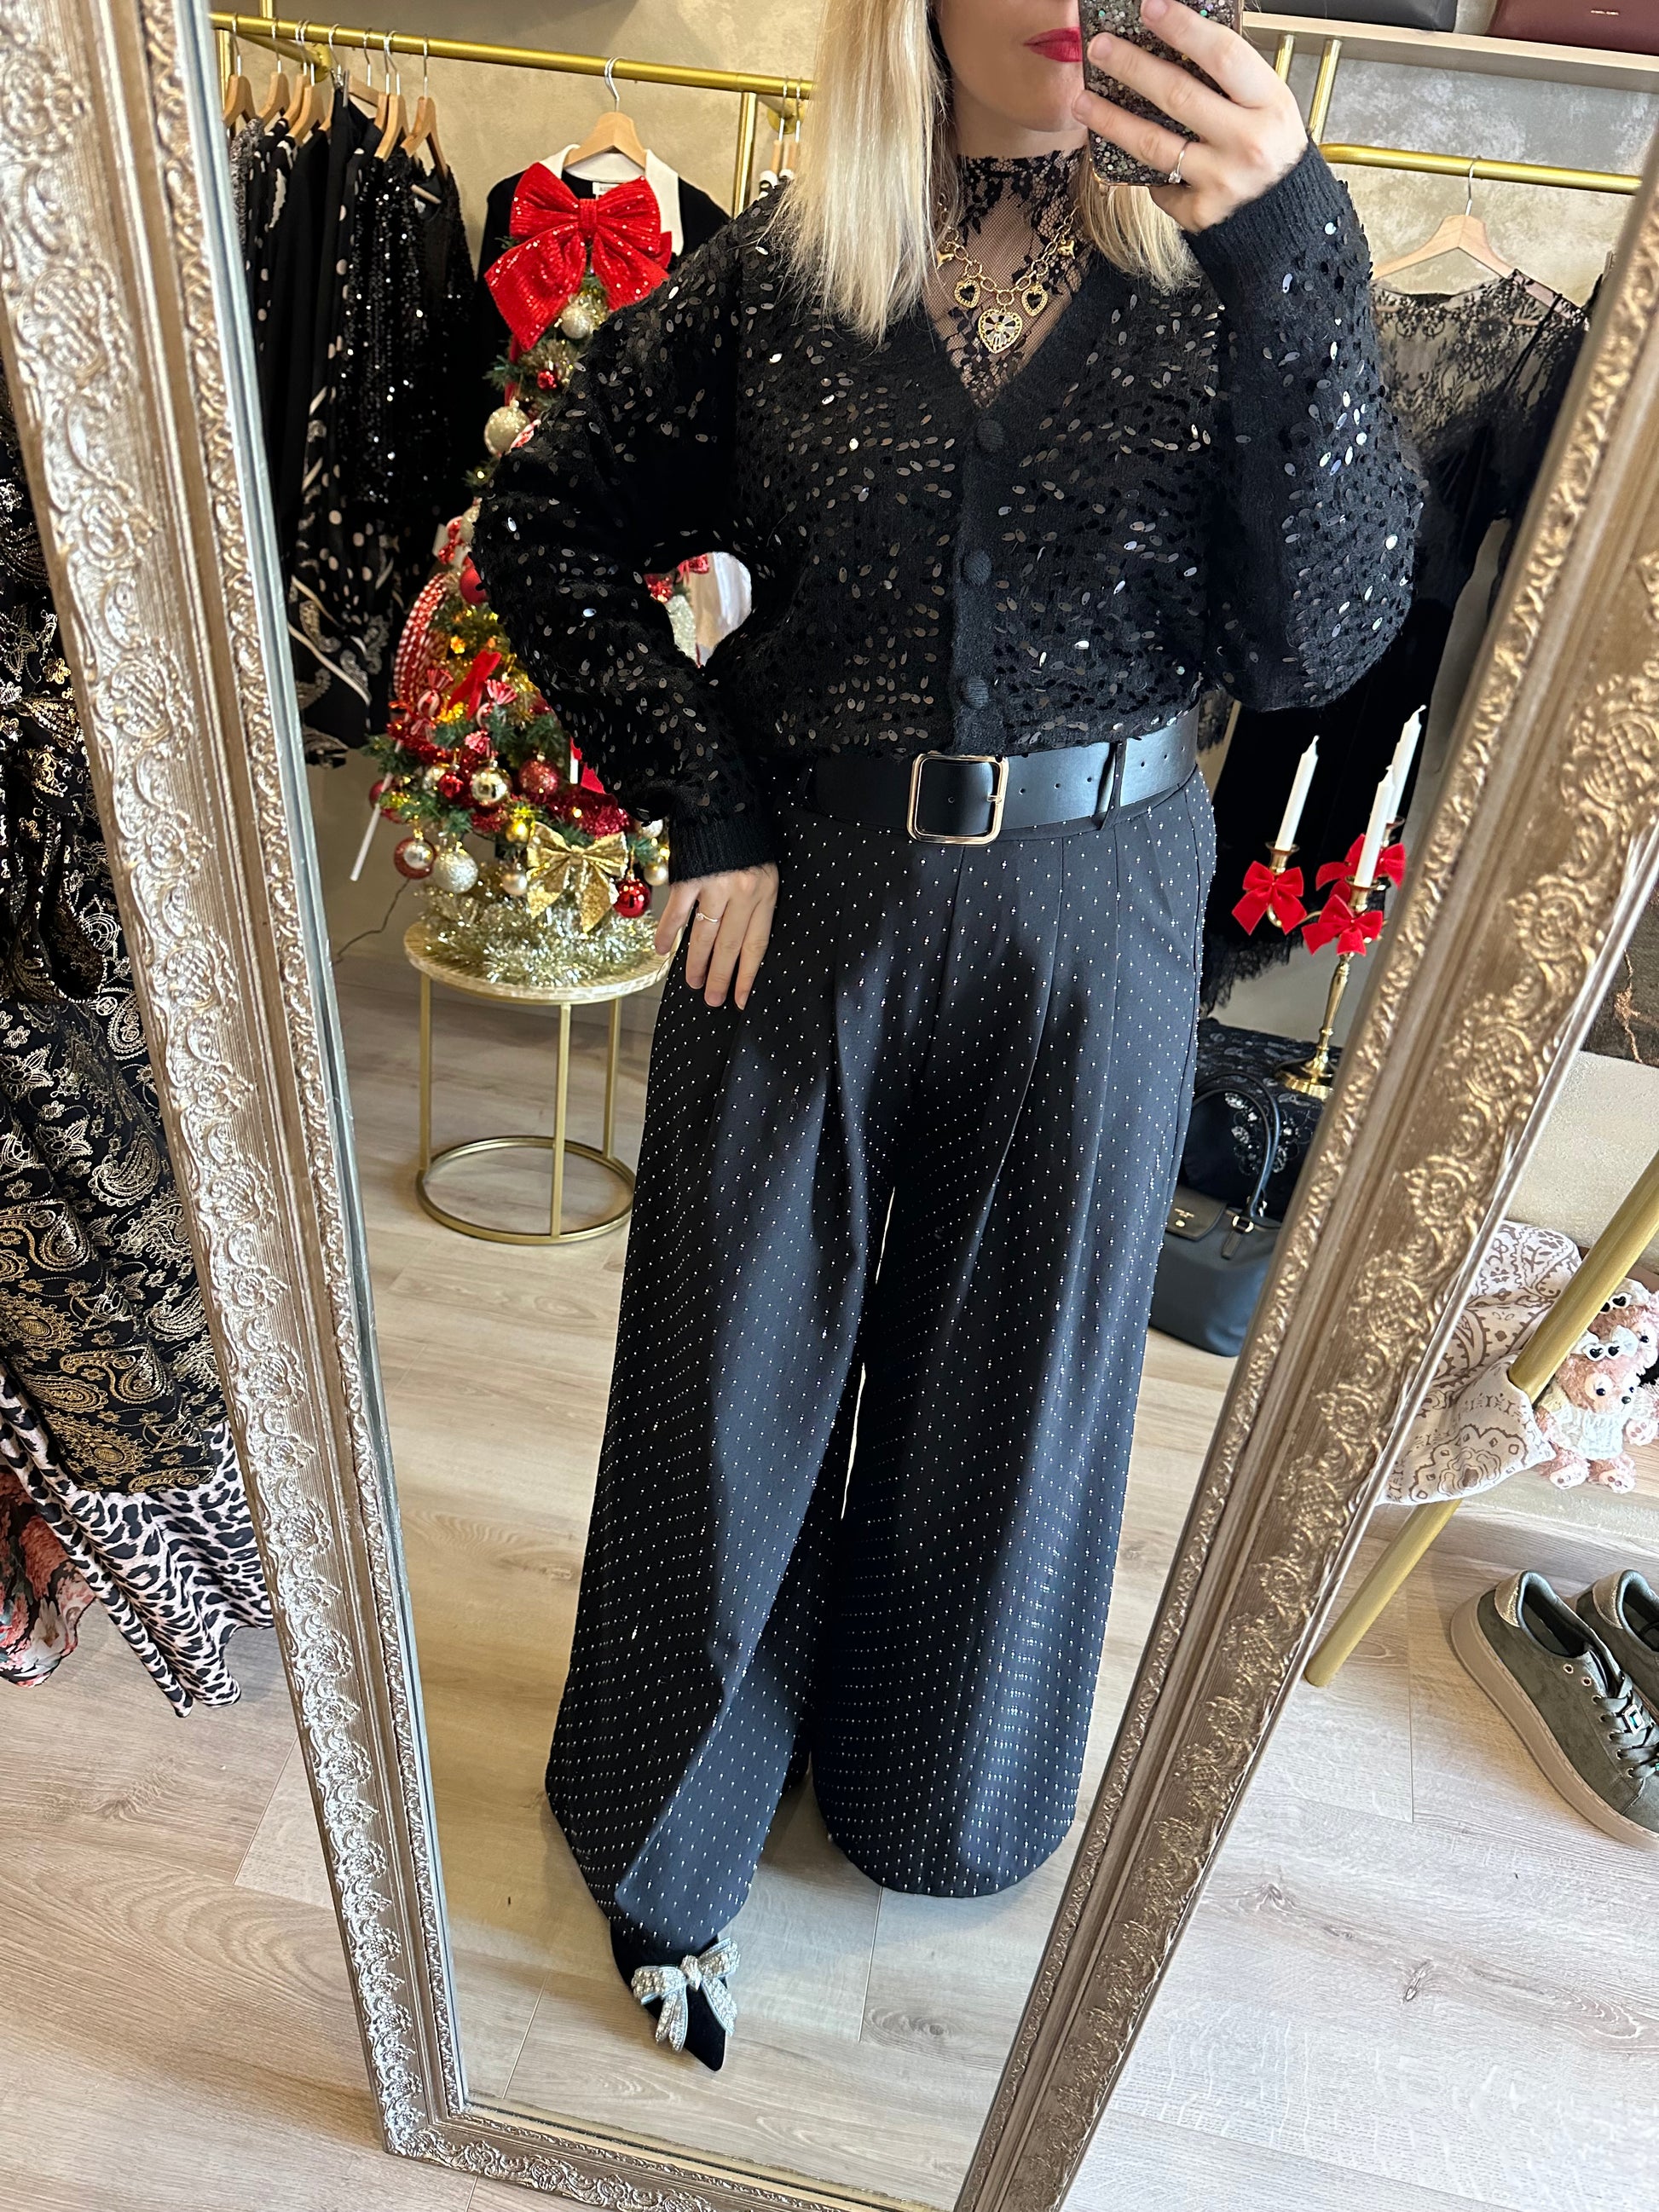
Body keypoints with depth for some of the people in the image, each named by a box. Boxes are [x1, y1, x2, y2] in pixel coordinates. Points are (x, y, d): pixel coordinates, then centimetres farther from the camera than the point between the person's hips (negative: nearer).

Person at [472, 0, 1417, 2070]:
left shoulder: (1227, 250, 0)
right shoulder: (779, 270, -1)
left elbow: (1317, 636, -9)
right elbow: (541, 521, 5)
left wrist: (1292, 256, -21)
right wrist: (712, 807, -5)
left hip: (1094, 913, 1)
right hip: (805, 897, 0)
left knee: (1012, 1380, 17)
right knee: (733, 1375, 12)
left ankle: (931, 1782, 50)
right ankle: (669, 1840, 43)